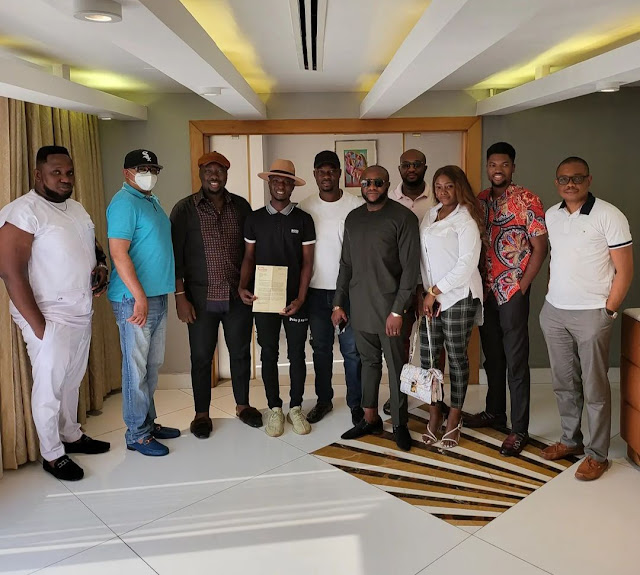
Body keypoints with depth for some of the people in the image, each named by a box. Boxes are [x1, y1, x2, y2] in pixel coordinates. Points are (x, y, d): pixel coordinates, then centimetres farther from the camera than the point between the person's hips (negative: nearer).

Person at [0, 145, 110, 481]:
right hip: (49, 318, -7)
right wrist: (37, 324, -20)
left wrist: (101, 267, 1)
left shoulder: (77, 208, 11)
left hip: (81, 313, 8)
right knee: (50, 386, 5)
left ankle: (71, 435, 37)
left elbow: (93, 246, 25)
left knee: (73, 380, 19)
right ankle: (52, 455, 21)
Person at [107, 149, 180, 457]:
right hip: (134, 299, -9)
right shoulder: (124, 203, -12)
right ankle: (137, 434, 10)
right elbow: (119, 253, -20)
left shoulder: (152, 200, 16)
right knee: (136, 368, 0)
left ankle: (149, 422, 29)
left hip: (157, 296, 9)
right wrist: (140, 297, -23)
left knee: (152, 365, 16)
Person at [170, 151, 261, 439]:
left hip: (238, 296, 2)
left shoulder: (241, 206, 5)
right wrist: (180, 296, -9)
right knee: (201, 357, 8)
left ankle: (243, 405, 31)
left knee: (241, 352, 12)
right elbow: (175, 256, -5)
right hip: (201, 297, -2)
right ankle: (201, 413, 24)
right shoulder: (185, 209, -3)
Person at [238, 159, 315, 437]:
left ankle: (296, 407, 21)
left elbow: (307, 262, -1)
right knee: (269, 354, 8)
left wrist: (300, 299, -10)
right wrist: (242, 287, -10)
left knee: (297, 354, 6)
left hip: (295, 300, -1)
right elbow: (249, 258, 7)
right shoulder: (254, 219, 4)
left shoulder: (303, 219, 1)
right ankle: (274, 408, 21)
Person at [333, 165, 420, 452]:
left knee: (396, 366, 4)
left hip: (390, 307, -5)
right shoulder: (353, 218, 10)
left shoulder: (403, 218, -8)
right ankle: (370, 419, 27)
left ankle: (400, 424, 19)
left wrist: (398, 310, -16)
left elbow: (410, 267, -12)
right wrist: (338, 303, 11)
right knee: (369, 362, 15)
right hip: (360, 307, 5)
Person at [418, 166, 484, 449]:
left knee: (456, 356, 4)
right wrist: (422, 292, 4)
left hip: (458, 297, -6)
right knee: (427, 356, 6)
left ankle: (454, 417, 18)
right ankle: (434, 413, 22)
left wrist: (435, 291, -12)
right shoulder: (430, 216, 13)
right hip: (431, 297, 6)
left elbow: (467, 264, -14)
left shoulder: (465, 219, -8)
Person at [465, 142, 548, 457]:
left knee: (516, 362, 0)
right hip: (486, 292, 5)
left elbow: (540, 247, -8)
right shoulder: (479, 201, 9)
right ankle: (495, 412, 33)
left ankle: (519, 429, 10)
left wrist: (522, 287, -11)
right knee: (492, 357, 17)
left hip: (513, 293, -5)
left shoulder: (527, 201, -7)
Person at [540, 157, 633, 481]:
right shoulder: (551, 215, 8)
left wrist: (607, 311, -10)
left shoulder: (609, 216, -9)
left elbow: (624, 270, -8)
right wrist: (551, 298, 11)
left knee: (594, 387, 3)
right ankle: (570, 440, 30)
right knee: (563, 383, 14)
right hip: (554, 312, 5)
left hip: (591, 314, -5)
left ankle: (598, 454, 16)